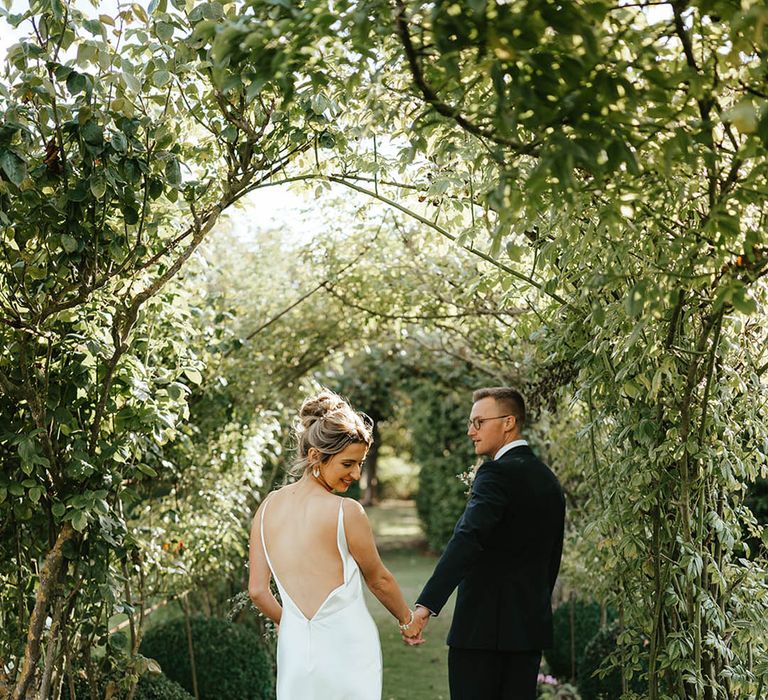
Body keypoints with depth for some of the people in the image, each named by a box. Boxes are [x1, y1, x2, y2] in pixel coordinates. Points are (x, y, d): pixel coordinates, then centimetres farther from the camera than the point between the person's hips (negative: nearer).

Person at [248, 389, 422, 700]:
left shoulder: (268, 507, 1)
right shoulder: (346, 511, -13)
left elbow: (257, 590, 4)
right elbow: (379, 580, 0)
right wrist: (407, 620, 18)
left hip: (294, 648, 5)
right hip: (346, 648, -5)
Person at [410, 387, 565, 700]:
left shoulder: (497, 473, -13)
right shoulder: (548, 480, 14)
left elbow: (467, 539, -27)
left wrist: (426, 605, -34)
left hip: (483, 627, -8)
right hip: (531, 627, 8)